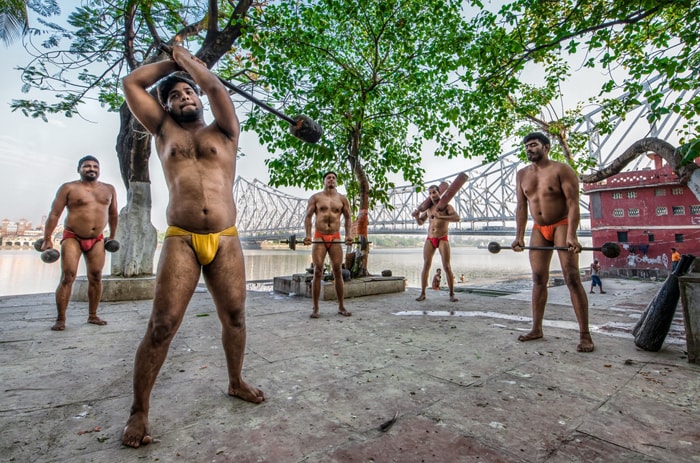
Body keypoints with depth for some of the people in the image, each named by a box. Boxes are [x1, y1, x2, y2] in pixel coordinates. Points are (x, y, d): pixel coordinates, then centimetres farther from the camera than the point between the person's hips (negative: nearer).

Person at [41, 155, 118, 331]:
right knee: (67, 277, -9)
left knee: (96, 277, 3)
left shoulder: (109, 189, 8)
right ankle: (60, 319, -1)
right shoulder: (69, 188, -3)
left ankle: (92, 315, 12)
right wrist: (47, 239, -7)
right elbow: (54, 214, -4)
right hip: (72, 237, -3)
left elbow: (113, 214, 17)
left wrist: (112, 236, 17)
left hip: (97, 240, 3)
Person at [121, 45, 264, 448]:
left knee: (235, 316, 7)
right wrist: (174, 62, 27)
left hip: (226, 240, 1)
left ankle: (236, 382, 29)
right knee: (162, 325, -5)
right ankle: (139, 411, 11)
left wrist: (187, 59, 23)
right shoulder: (165, 132, 19)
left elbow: (215, 86, 5)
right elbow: (132, 83, 19)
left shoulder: (224, 133, 15)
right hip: (180, 241, 0)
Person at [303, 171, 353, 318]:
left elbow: (347, 218, 11)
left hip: (335, 238, 1)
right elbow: (308, 217, 2)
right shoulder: (315, 198, 5)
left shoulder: (342, 199, 10)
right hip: (319, 237, -1)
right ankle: (315, 308, 4)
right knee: (318, 272, -4)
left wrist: (348, 234, -4)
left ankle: (341, 307, 11)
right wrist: (308, 235, -11)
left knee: (338, 272, 1)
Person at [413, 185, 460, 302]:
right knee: (426, 265, -2)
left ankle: (452, 294, 3)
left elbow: (457, 218, -20)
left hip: (442, 239, -4)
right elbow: (420, 222, 19)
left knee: (447, 267, -6)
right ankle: (422, 293, 2)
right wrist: (417, 216, -4)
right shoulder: (429, 208, 11)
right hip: (430, 239, 4)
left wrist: (440, 217, -30)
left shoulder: (446, 206, -3)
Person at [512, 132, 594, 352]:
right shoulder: (522, 174, 8)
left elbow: (573, 203, -15)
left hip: (561, 225, -5)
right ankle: (536, 329, 13)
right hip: (539, 230, 5)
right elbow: (521, 206, 5)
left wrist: (571, 236, -26)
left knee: (572, 278, -9)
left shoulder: (561, 169, -8)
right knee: (538, 279, 5)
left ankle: (585, 335, -2)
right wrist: (519, 236, -4)